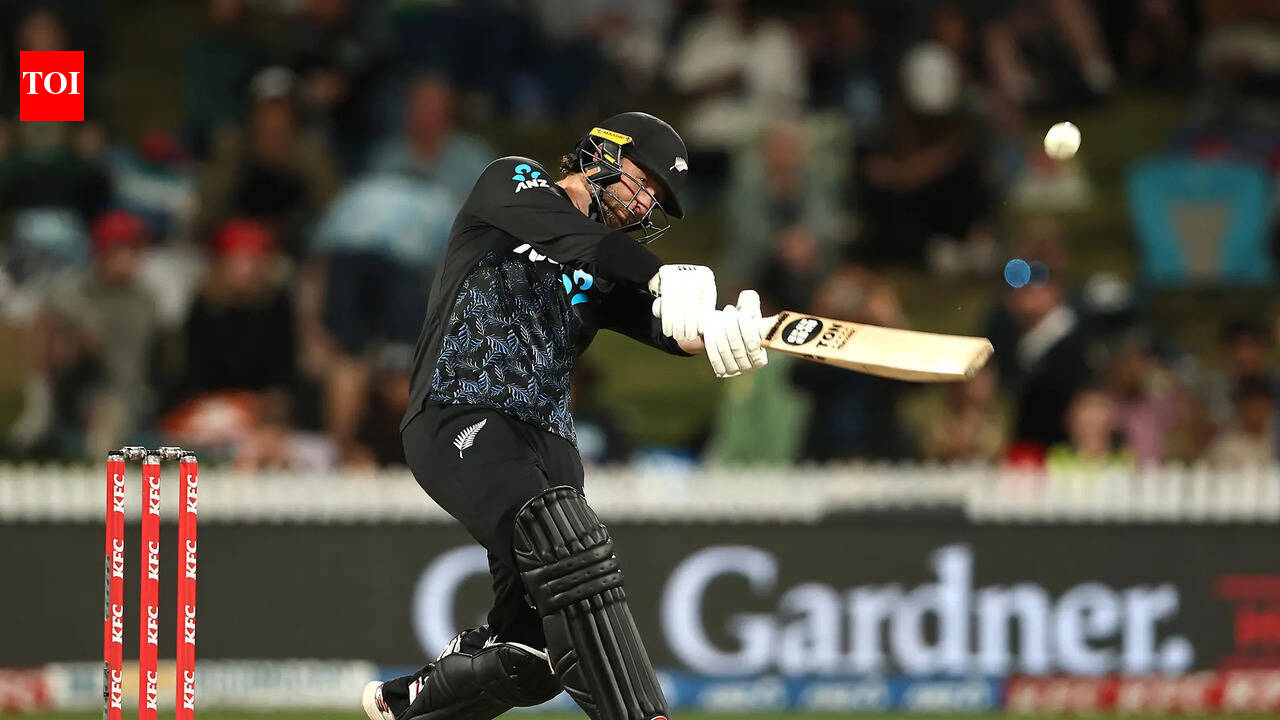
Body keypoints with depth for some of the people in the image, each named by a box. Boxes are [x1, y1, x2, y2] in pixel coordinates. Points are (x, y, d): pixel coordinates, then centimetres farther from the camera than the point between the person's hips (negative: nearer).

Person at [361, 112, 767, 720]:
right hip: (458, 418, -7)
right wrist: (664, 276, -31)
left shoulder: (607, 272, 21)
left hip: (546, 438, 7)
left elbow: (657, 323, -1)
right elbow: (563, 234, -16)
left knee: (528, 656, -1)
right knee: (564, 536, -32)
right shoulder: (513, 182, 6)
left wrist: (714, 334, -25)